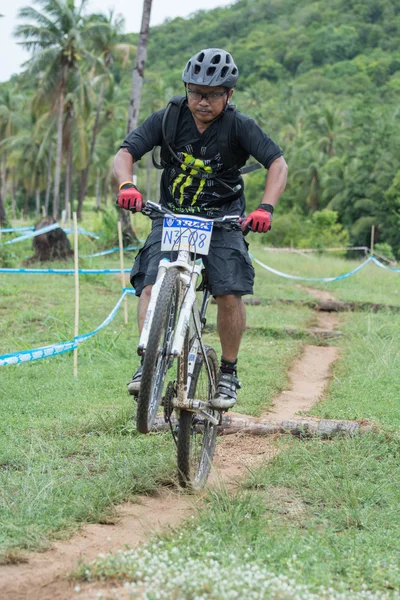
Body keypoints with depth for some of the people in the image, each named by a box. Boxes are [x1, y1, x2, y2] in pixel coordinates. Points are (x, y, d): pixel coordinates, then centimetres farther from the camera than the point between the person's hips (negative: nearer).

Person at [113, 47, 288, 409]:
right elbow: (125, 153, -13)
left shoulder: (240, 126, -12)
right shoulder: (168, 119, -8)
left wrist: (266, 208, -35)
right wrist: (127, 185, -36)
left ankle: (229, 372, 0)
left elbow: (278, 163, -18)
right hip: (171, 216, 2)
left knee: (229, 294, -18)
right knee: (151, 287, -19)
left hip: (222, 219, -2)